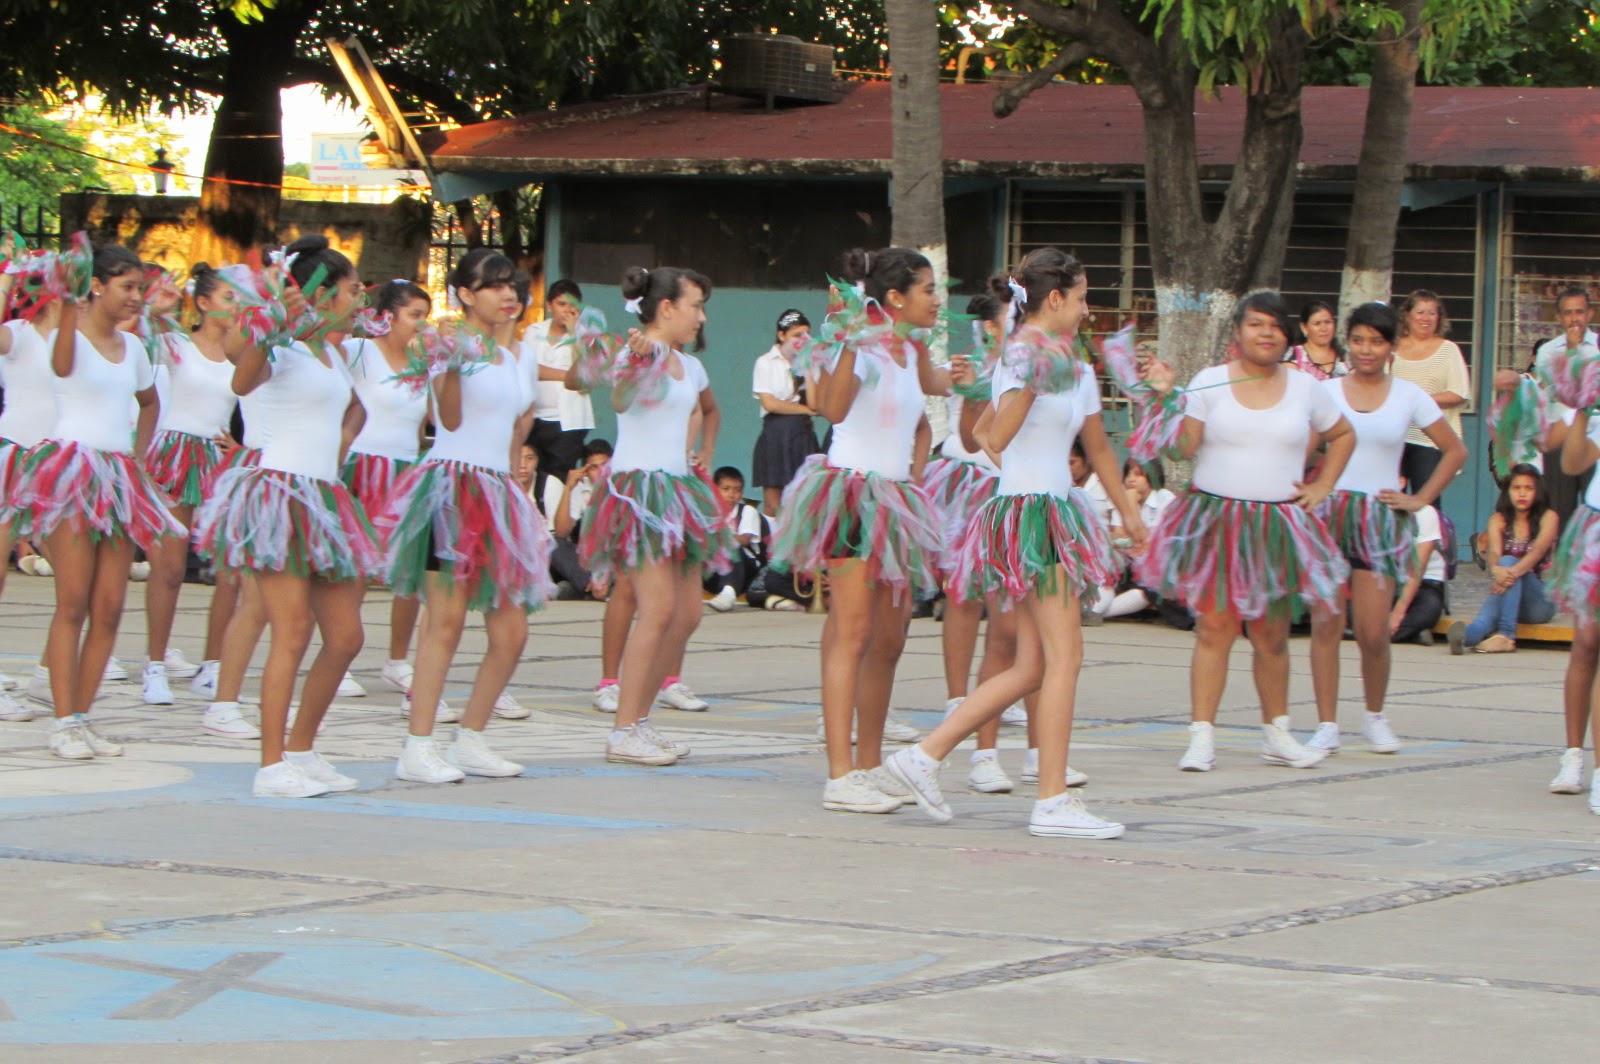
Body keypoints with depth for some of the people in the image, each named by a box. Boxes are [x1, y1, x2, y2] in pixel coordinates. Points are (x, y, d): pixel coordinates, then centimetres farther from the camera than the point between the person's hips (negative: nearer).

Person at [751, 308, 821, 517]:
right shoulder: (766, 363, 3)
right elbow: (770, 404, -7)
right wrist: (806, 409, -3)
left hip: (804, 435, 3)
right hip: (776, 434, -3)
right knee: (773, 508, -5)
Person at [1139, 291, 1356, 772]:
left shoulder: (1305, 388, 8)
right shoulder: (1209, 382, 2)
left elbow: (1343, 435, 23)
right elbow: (1186, 448, -6)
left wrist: (1321, 487, 13)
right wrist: (1166, 397, -14)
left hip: (1278, 525, 2)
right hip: (1216, 521, -2)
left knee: (1272, 634, 7)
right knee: (1214, 626, -8)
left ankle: (1276, 734, 19)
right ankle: (1201, 736, -6)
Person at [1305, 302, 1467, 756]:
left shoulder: (1409, 396, 6)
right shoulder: (1327, 390, 5)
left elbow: (1455, 451, 12)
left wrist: (1420, 499, 6)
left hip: (1381, 519, 0)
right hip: (1329, 513, 0)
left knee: (1373, 633, -4)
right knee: (1326, 623, -5)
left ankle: (1375, 716, 19)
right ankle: (1327, 725, 1)